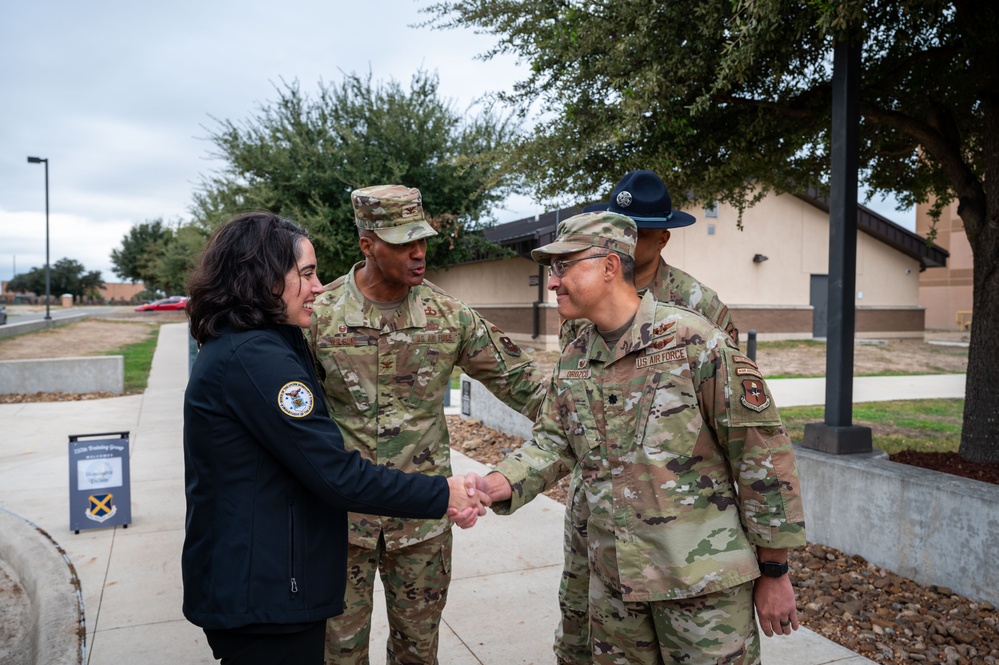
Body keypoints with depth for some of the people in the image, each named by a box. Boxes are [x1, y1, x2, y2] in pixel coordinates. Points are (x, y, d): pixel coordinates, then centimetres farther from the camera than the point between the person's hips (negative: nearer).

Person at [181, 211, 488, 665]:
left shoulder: (230, 349, 8)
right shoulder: (256, 359, -24)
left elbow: (308, 453, 10)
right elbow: (337, 475, -25)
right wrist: (442, 495, -14)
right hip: (263, 597, -10)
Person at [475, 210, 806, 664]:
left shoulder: (695, 342, -16)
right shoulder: (572, 360, 4)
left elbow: (763, 454, -13)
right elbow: (553, 442, 8)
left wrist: (774, 572, -8)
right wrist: (498, 485, -11)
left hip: (703, 578, -6)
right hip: (612, 577, 6)